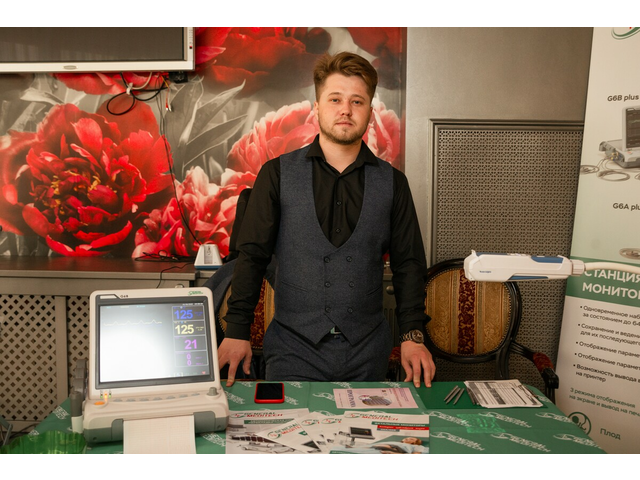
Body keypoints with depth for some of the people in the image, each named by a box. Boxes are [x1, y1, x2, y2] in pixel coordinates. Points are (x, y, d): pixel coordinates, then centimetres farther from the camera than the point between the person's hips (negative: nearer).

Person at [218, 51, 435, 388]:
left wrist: (413, 335, -3)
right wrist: (237, 331, -6)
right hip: (293, 352, -1)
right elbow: (252, 256, 0)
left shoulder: (392, 183, 5)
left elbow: (408, 265, 6)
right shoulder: (277, 174, 1)